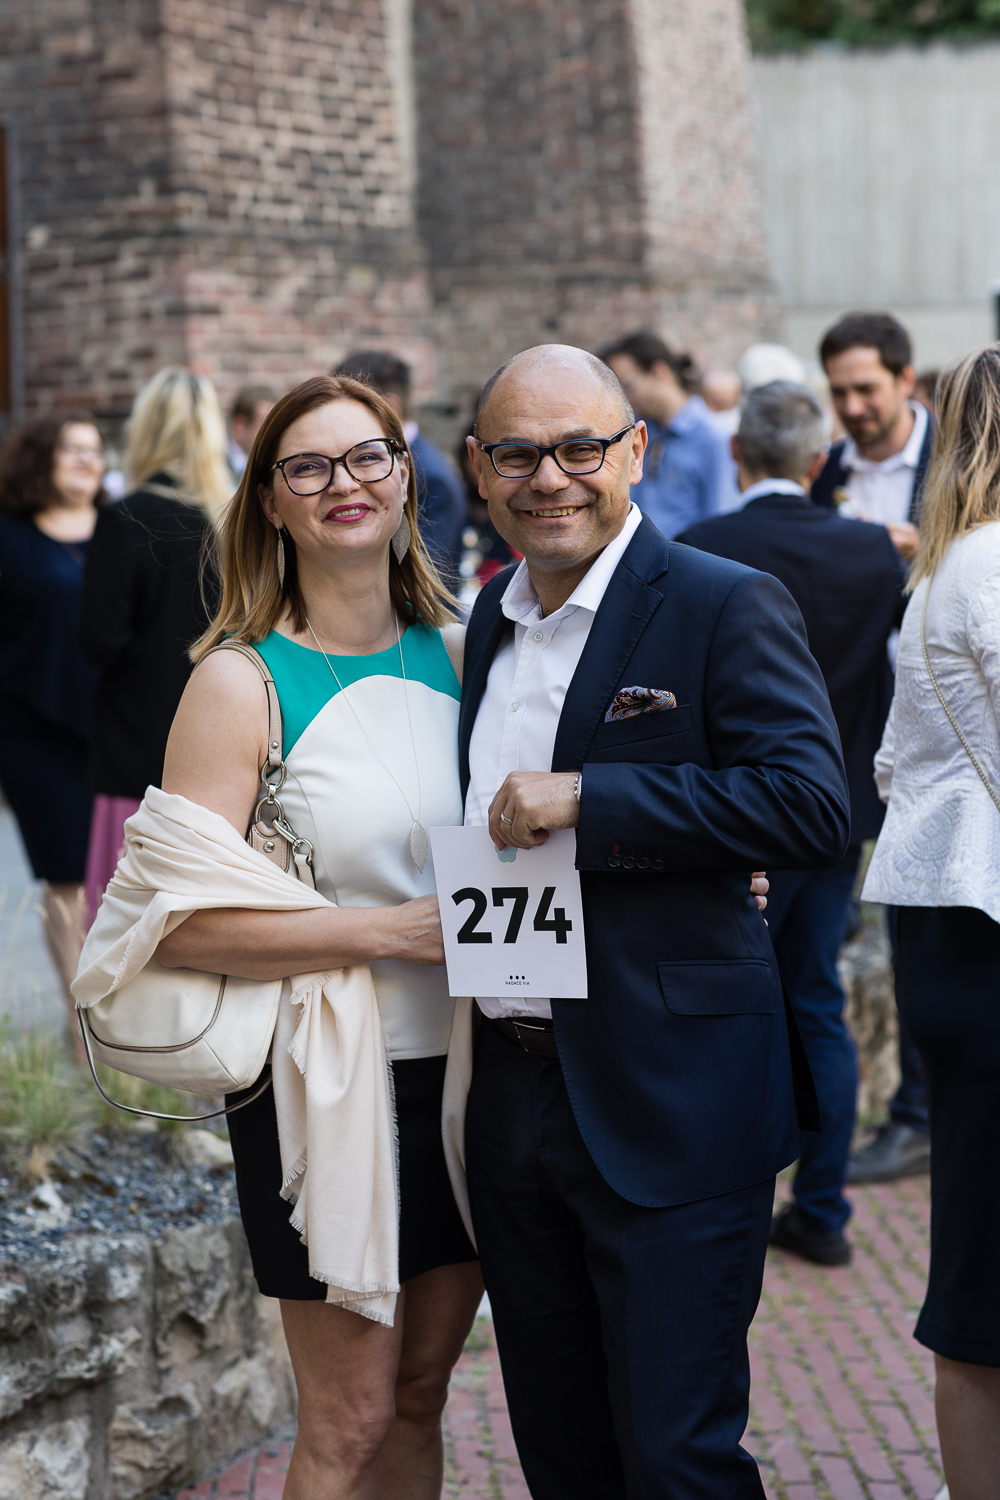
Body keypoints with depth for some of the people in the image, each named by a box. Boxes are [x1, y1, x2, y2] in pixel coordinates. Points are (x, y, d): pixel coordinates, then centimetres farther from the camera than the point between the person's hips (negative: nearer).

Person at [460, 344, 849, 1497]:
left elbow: (813, 805, -22)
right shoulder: (493, 616, 13)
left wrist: (585, 798, -23)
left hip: (669, 1105, -7)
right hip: (512, 1090, 7)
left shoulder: (726, 608, -10)